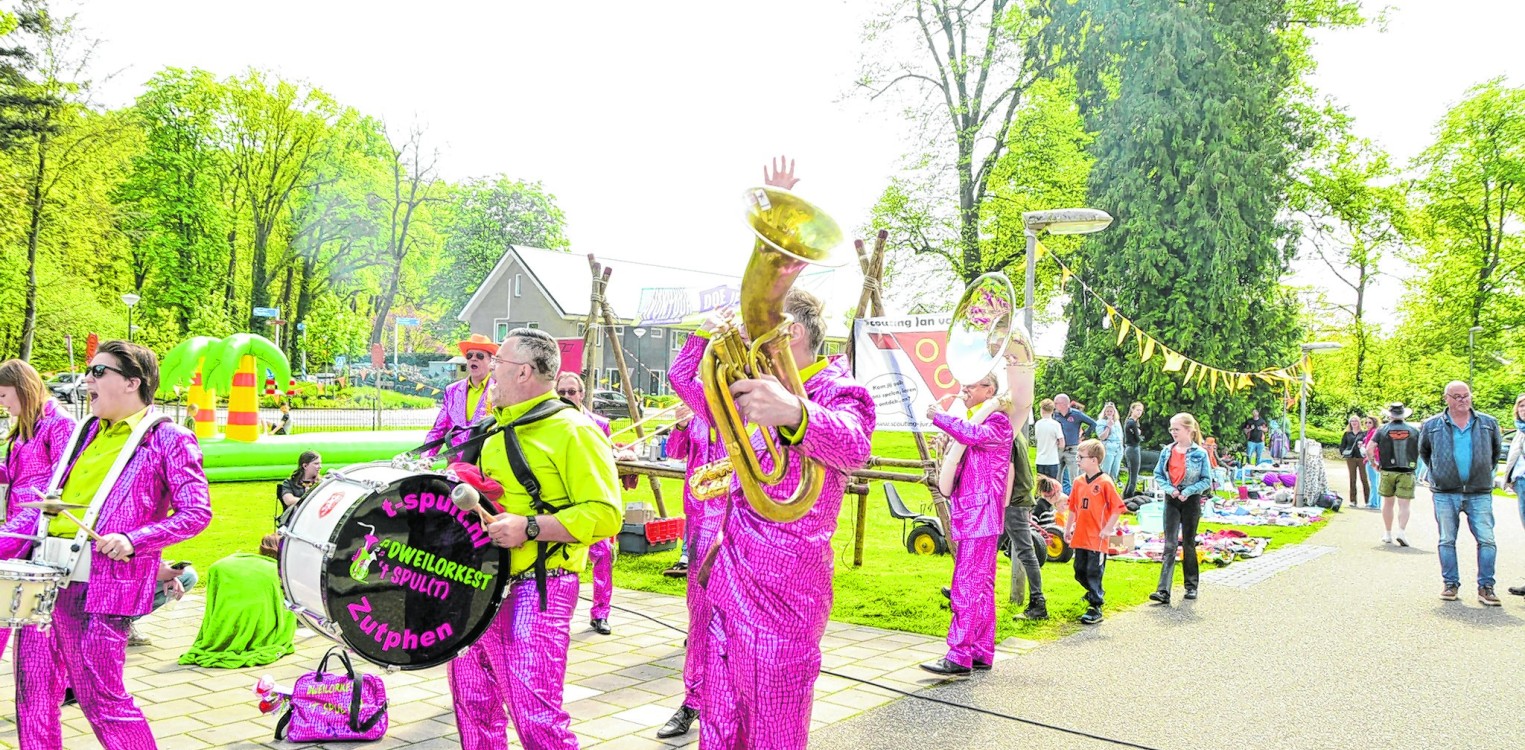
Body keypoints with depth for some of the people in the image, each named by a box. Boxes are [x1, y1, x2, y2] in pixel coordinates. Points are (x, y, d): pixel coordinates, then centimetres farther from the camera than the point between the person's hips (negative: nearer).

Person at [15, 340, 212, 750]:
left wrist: (132, 540, -20)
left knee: (100, 699, -3)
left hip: (100, 587, -7)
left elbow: (196, 512, -10)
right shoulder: (85, 432, 18)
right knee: (33, 693, 11)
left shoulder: (168, 439, -4)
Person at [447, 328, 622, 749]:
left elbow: (604, 514, -20)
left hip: (536, 592, -9)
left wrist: (530, 528, -26)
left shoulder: (572, 431, -12)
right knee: (473, 702, 18)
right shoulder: (494, 431, 16)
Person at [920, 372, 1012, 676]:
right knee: (981, 585, 12)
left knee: (967, 584, -12)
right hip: (968, 514, 10)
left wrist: (940, 417, -18)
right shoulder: (972, 420, 21)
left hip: (980, 514, -10)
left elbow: (976, 435, -29)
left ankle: (960, 655, -13)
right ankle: (982, 652, 17)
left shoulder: (997, 420, -6)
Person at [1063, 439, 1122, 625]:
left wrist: (1108, 529, -13)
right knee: (1079, 571, 16)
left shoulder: (1105, 482, -13)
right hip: (1080, 537, 7)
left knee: (1094, 572, -4)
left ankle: (1096, 607, 5)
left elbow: (1118, 507, -12)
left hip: (1097, 538, -7)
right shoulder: (1078, 482, 7)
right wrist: (1067, 529, 16)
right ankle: (1094, 593, 41)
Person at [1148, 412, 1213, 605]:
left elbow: (1207, 480, -5)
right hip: (1172, 501, 2)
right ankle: (1163, 591, -12)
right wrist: (1169, 489, -10)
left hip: (1191, 501, -2)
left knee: (1188, 544, 10)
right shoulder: (1167, 451, 2)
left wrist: (1188, 491, -16)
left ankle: (1191, 586, 26)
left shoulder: (1200, 453, -7)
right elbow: (1158, 475, 7)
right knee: (1170, 545, -5)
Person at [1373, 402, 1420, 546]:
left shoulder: (1383, 430, 0)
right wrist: (1415, 462, 17)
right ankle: (1402, 531, -18)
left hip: (1387, 471, 1)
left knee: (1388, 503, 11)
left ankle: (1388, 534, 17)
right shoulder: (1413, 431, 2)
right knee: (1404, 504, -2)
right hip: (1406, 472, -1)